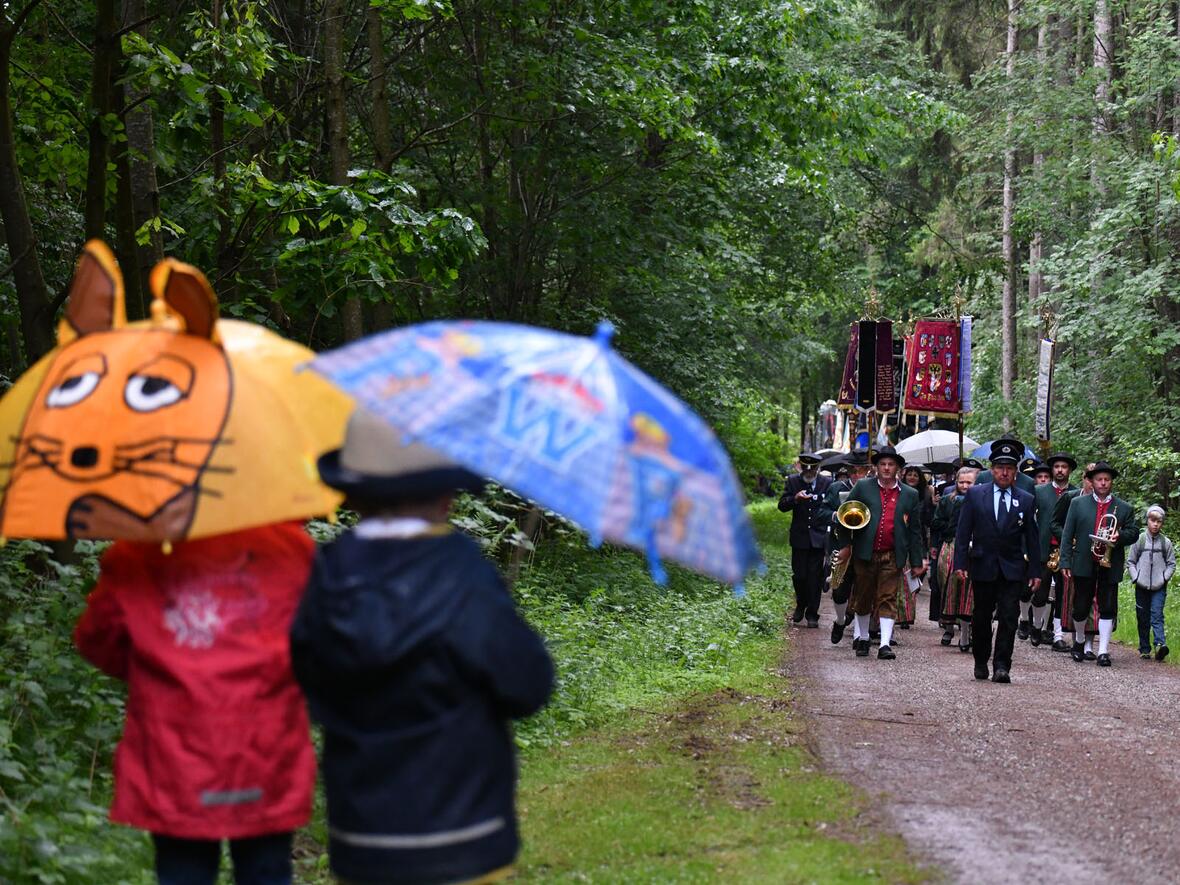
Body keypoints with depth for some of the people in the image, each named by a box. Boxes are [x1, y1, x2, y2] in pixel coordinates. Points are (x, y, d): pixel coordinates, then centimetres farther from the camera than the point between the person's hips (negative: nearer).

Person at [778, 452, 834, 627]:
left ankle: (812, 614, 7)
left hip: (818, 537, -1)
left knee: (815, 576, -1)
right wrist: (795, 498, -22)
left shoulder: (827, 483, 1)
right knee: (799, 575, 2)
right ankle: (800, 605, 28)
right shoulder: (793, 481, 3)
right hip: (799, 536, 1)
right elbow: (782, 506, -4)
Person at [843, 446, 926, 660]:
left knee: (888, 600, -4)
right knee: (862, 598, 11)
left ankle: (885, 644, -7)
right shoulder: (862, 487, 5)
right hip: (864, 554, 0)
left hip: (892, 557, 0)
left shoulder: (910, 495, 8)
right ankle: (862, 638, 27)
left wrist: (917, 562, 7)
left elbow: (913, 530, 9)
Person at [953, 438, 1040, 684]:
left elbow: (1031, 538, 7)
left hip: (1013, 569, 0)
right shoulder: (975, 495, 4)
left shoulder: (1026, 500, 6)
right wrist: (960, 563, -6)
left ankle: (1001, 667, -8)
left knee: (1008, 618, -8)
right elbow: (963, 532, 2)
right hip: (983, 567, 0)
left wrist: (1034, 571, 3)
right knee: (981, 617, 9)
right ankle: (981, 663, 24)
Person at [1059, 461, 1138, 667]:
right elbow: (1067, 534, 4)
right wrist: (1065, 562, -4)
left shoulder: (1124, 508, 8)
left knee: (1108, 609, -2)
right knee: (1081, 607, 5)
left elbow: (1133, 532, 8)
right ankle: (1079, 641, 28)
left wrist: (1120, 536, -15)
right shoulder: (1078, 503, 6)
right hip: (1084, 565, 0)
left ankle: (1103, 651, 2)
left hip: (1110, 566, 0)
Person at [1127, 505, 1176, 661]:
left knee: (1157, 616, -14)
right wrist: (1135, 578, -3)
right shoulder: (1139, 540, 3)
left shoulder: (1166, 542, 4)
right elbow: (1130, 562, 8)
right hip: (1142, 586, 1)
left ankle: (1160, 644, -25)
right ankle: (1145, 649, 13)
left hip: (1159, 588, -1)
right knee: (1143, 619, 6)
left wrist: (1165, 578, -4)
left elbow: (1171, 564, 10)